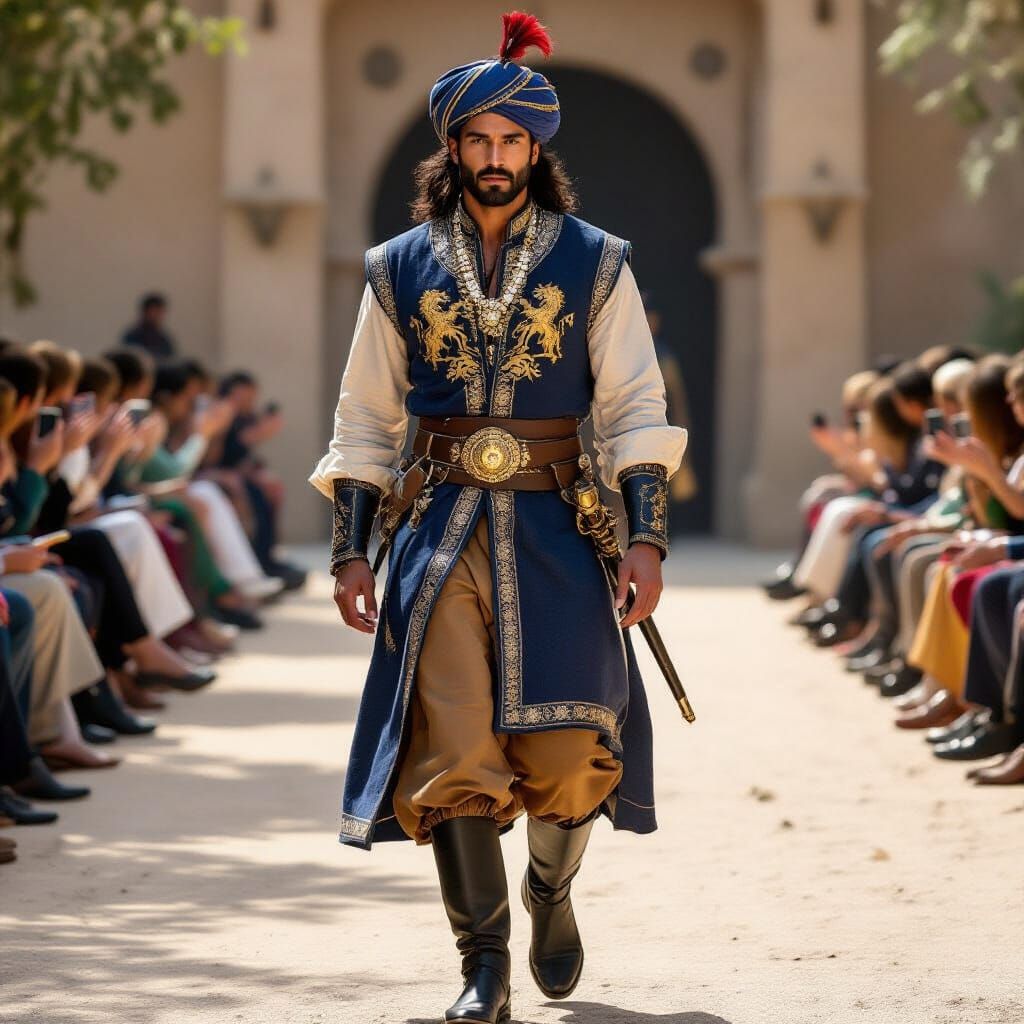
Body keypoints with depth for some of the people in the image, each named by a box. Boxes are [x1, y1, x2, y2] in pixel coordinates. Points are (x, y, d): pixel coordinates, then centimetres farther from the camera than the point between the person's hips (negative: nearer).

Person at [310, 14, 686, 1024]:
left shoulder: (594, 264, 7)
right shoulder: (401, 270, 10)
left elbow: (635, 410, 4)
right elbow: (363, 424, 12)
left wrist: (647, 535, -7)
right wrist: (349, 551, 4)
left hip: (552, 531, -1)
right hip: (439, 529, 1)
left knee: (567, 751, -8)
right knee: (453, 753, -8)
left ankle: (551, 888, 24)